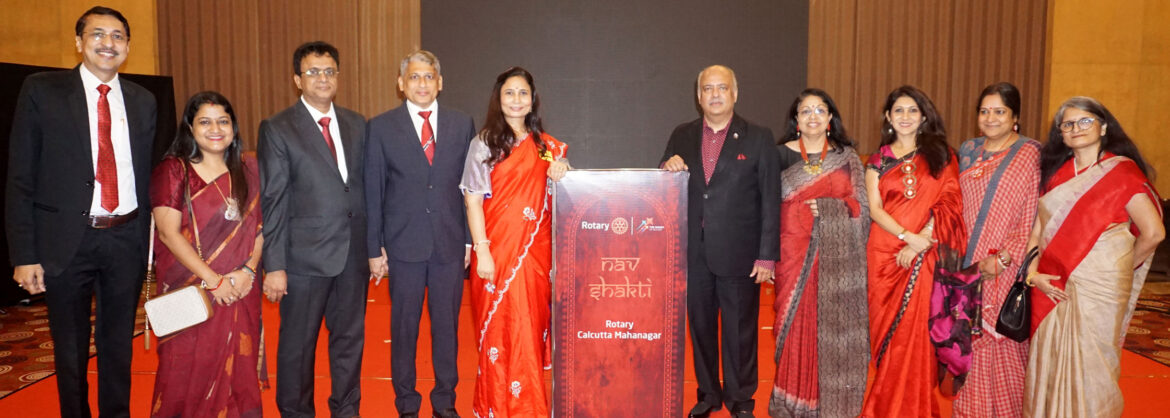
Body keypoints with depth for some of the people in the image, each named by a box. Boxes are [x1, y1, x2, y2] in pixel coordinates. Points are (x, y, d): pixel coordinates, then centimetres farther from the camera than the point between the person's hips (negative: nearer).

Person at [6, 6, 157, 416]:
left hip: (127, 240, 2)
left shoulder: (143, 101, 6)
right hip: (67, 240, -2)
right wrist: (24, 254, -9)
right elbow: (20, 178, -4)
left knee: (119, 344, 15)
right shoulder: (42, 90, -3)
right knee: (70, 348, 13)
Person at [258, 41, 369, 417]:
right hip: (305, 257, -4)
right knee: (298, 344, 9)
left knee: (350, 338, 15)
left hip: (353, 254, 4)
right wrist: (274, 266, -11)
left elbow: (367, 188, 9)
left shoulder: (357, 125, 8)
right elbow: (272, 203, -8)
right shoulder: (277, 129, -4)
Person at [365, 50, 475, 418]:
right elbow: (373, 192, 1)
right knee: (404, 326, 10)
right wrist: (374, 247, -2)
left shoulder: (462, 124, 5)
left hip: (450, 243, 1)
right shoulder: (380, 127, 0)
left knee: (447, 325, 10)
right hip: (404, 245, -1)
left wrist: (469, 239, 4)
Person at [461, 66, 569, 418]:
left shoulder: (547, 147, 9)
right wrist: (482, 251, -14)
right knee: (501, 327, 2)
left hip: (536, 250, 4)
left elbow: (556, 198, 15)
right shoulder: (485, 143, -1)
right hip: (499, 248, -3)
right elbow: (472, 200, -6)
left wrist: (560, 176, -7)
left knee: (533, 325, 10)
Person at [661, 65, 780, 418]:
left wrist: (767, 256, -8)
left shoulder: (758, 139, -1)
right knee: (700, 327, 13)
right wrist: (668, 167, -10)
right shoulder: (682, 137, 8)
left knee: (740, 331, 6)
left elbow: (771, 201, -3)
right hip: (694, 254, 3)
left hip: (739, 255, -3)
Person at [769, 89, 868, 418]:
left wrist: (825, 208, -12)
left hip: (837, 258, 1)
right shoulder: (781, 155, 5)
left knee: (834, 329, 3)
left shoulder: (847, 157, 8)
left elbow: (860, 207, 5)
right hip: (794, 255, -1)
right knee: (796, 327, 1)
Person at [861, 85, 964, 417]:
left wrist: (923, 240, -13)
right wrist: (907, 235, -15)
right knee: (887, 328, 5)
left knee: (916, 331, 0)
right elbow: (875, 209, -1)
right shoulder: (879, 159, 8)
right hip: (886, 253, 1)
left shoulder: (940, 154, 6)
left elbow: (949, 203, -2)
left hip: (925, 254, -1)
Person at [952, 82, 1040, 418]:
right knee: (969, 340, 9)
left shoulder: (1029, 154, -5)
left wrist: (1004, 258, -18)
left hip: (1006, 268, -5)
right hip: (968, 264, 5)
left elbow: (1033, 215, -10)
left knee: (1001, 343, 0)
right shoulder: (968, 152, 11)